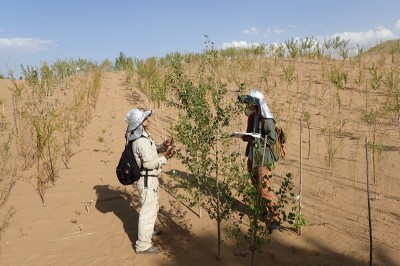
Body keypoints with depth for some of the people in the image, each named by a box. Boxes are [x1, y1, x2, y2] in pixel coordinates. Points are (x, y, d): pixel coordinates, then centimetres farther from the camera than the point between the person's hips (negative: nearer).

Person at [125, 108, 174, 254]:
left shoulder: (143, 136, 7)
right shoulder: (141, 141, -25)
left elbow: (153, 149, 20)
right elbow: (149, 163, -27)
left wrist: (164, 146, 2)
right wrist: (165, 157, -18)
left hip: (149, 179, 11)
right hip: (148, 180, -11)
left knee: (153, 206, 28)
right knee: (147, 211, -3)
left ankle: (148, 231, 49)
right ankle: (143, 245, 7)